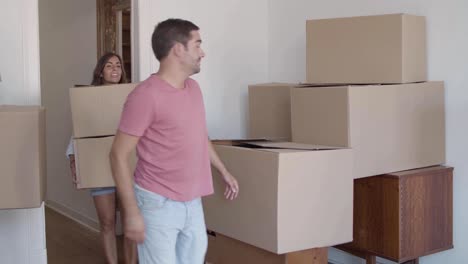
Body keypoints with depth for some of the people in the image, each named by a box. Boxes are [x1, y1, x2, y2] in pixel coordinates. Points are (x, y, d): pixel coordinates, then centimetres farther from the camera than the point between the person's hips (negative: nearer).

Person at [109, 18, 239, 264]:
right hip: (158, 204, -7)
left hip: (192, 202, 8)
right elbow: (118, 155, -16)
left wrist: (224, 171, 25)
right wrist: (132, 212, -19)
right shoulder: (146, 95, -18)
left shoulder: (193, 87, 6)